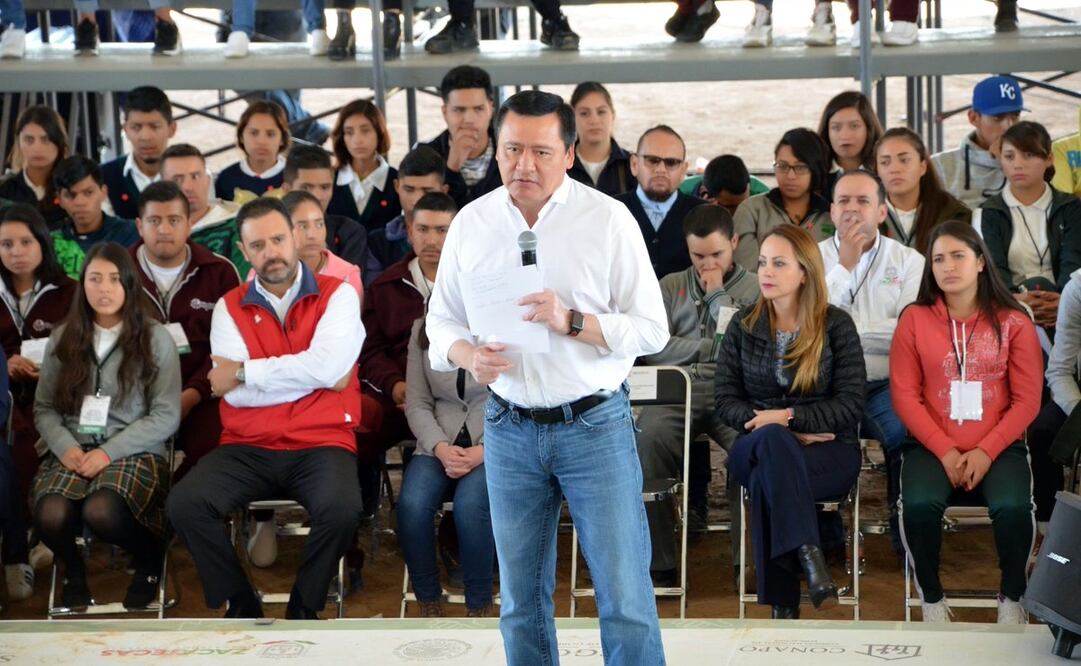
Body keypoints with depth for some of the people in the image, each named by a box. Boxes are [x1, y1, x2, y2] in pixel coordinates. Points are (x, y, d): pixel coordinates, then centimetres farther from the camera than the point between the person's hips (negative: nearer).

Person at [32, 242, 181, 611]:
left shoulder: (155, 339, 1)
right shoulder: (63, 339, 11)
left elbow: (166, 416, -4)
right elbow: (44, 409, 10)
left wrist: (109, 452, -14)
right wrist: (65, 447, -12)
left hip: (135, 452, -2)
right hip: (73, 452, 3)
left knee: (100, 512, -35)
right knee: (49, 516, -31)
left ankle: (149, 560, 0)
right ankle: (74, 570, 5)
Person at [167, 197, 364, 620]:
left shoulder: (337, 295, 4)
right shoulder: (229, 308, 10)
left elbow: (327, 364, -15)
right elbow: (235, 393, -5)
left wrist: (244, 372, -8)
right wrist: (314, 377, -8)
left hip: (320, 444, -2)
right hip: (248, 447, 2)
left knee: (342, 508, -33)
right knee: (185, 504, -23)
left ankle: (303, 608, -6)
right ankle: (241, 605, -1)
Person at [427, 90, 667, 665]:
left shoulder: (608, 218, -6)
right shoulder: (472, 223, 3)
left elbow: (652, 331, -7)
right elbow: (442, 320, 11)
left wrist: (571, 321, -22)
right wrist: (468, 355, -11)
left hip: (594, 424, -3)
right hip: (509, 429, 3)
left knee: (626, 599, -3)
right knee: (521, 601, 12)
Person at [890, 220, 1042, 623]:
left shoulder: (1013, 322, 3)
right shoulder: (915, 319, 4)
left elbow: (1027, 400, 1)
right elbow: (904, 395, 0)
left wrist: (985, 452, -12)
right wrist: (945, 452, -11)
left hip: (998, 447, 0)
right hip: (933, 447, 0)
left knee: (1012, 507, -30)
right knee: (919, 505, -30)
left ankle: (1012, 597, -3)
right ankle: (931, 597, -6)